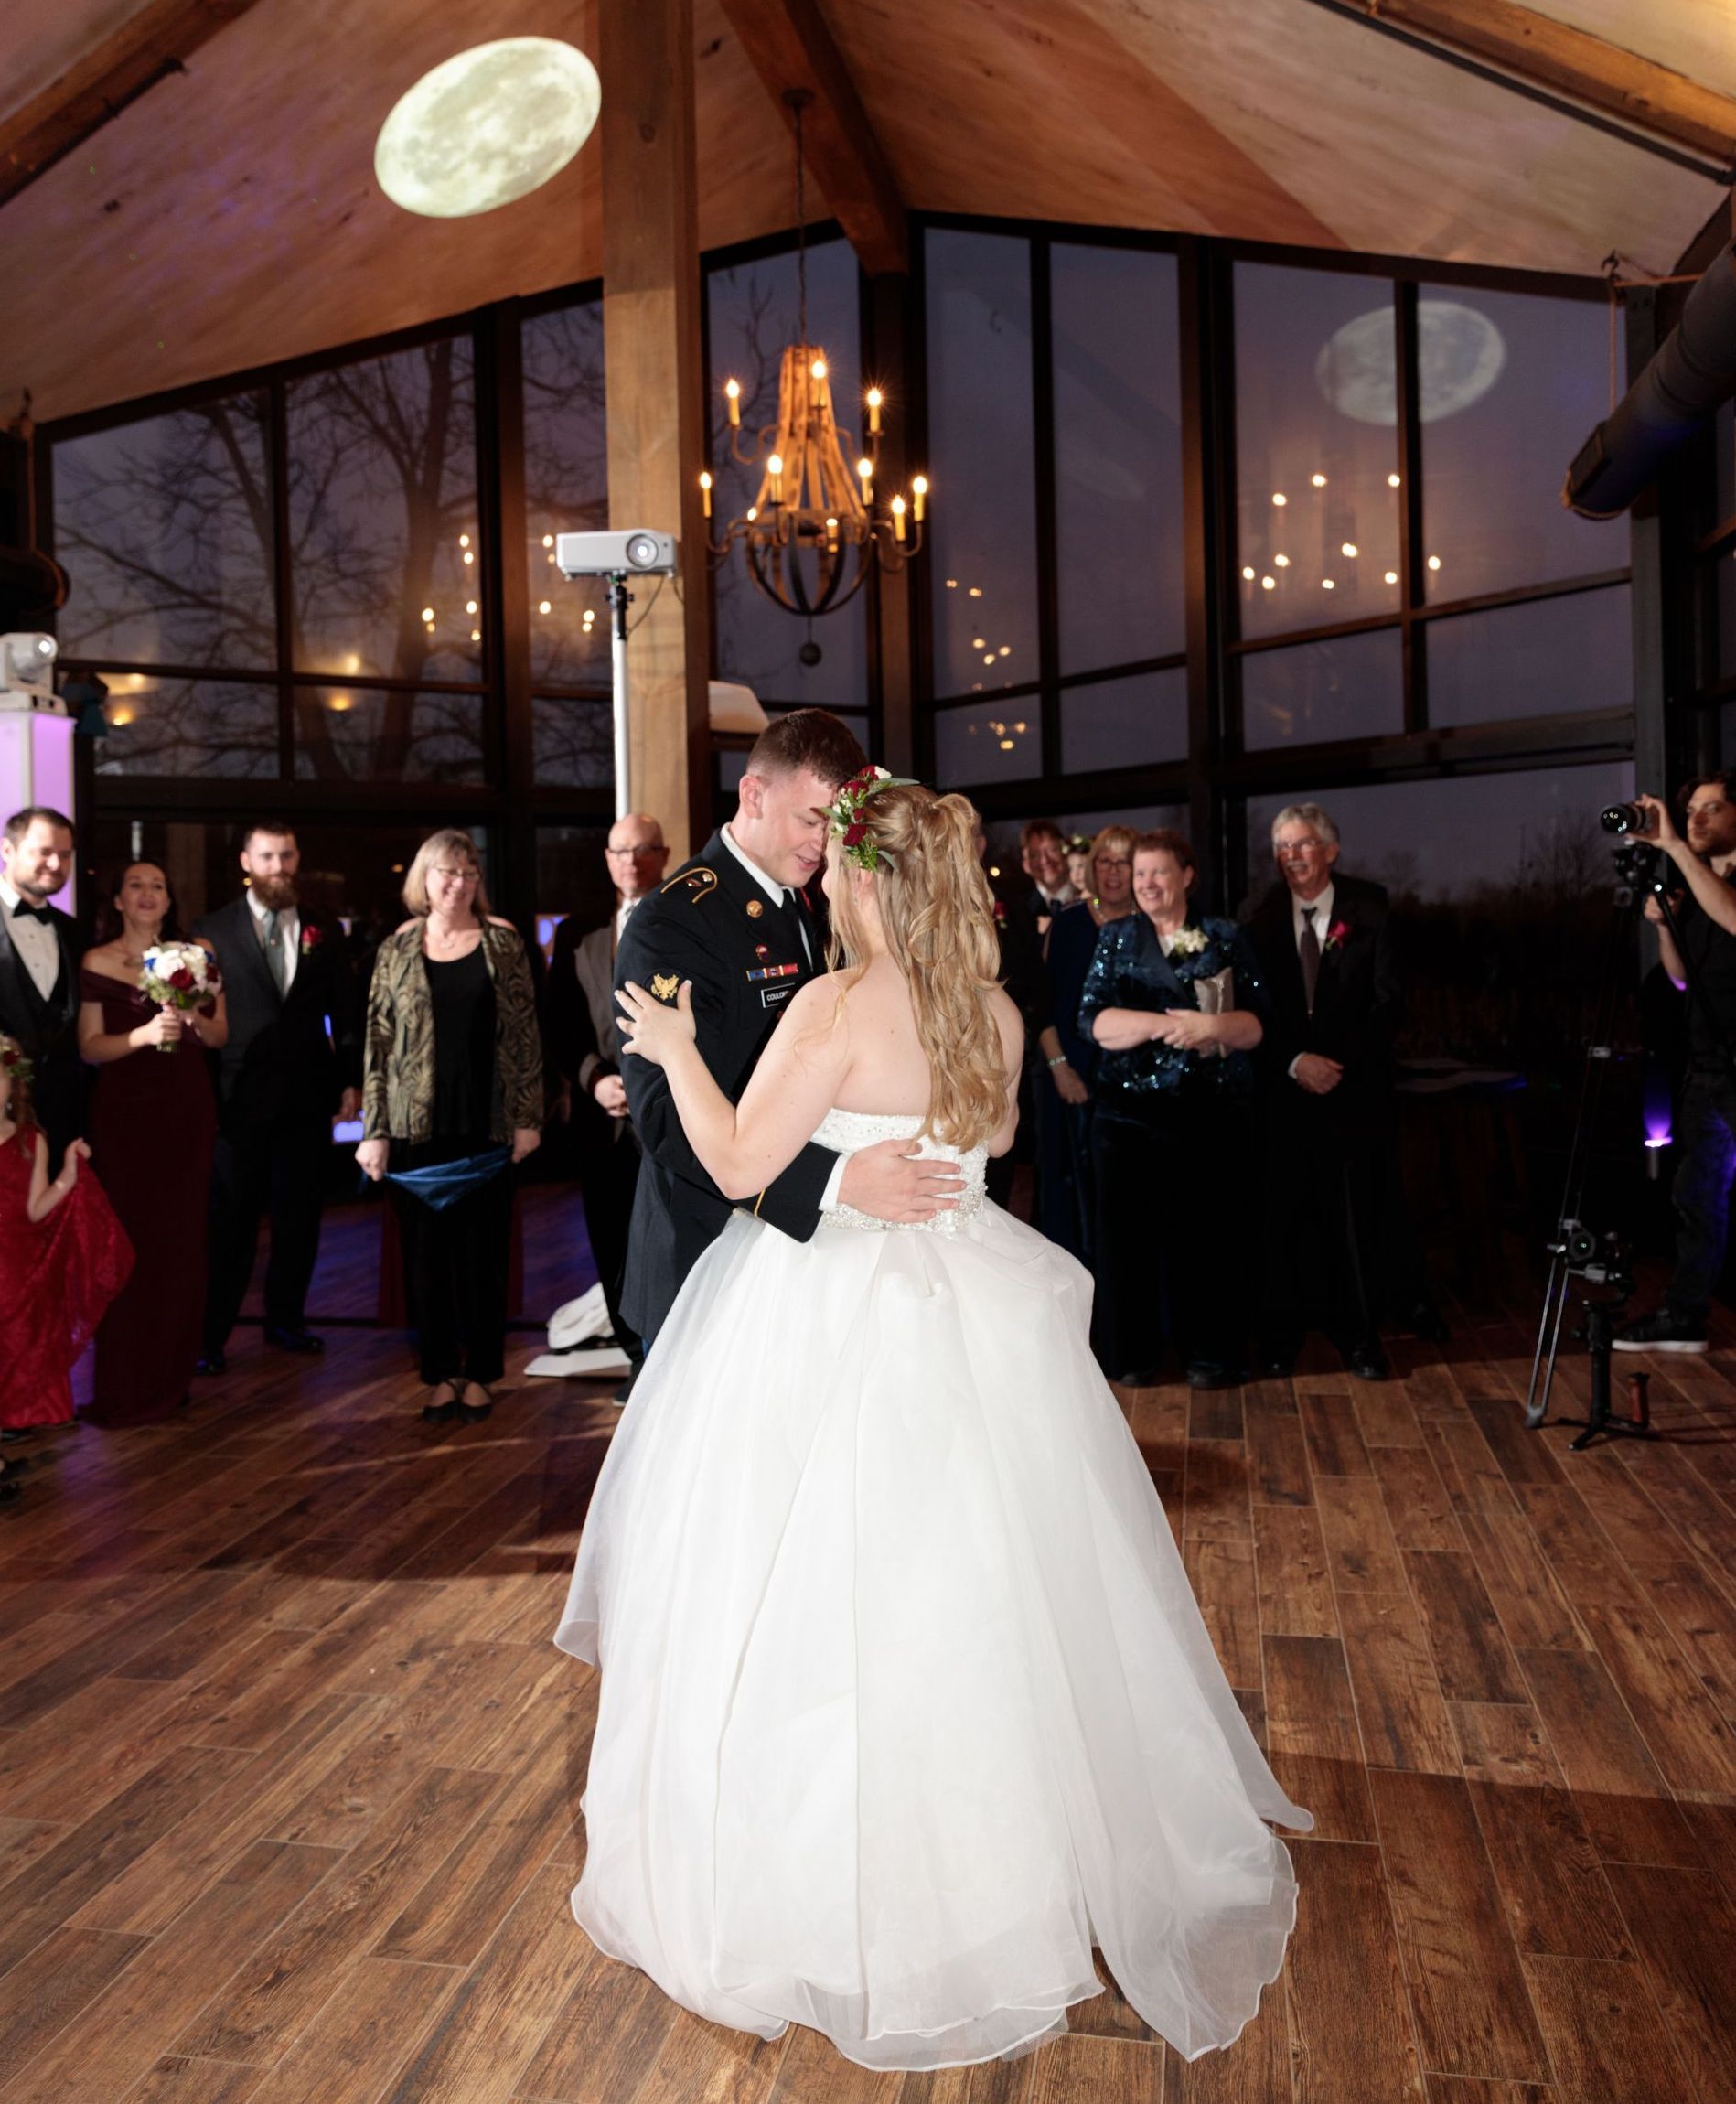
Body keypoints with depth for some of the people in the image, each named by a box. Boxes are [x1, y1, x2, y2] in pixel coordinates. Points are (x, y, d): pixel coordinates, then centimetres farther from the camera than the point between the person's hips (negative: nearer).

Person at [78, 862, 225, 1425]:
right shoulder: (97, 963, -2)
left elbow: (220, 1036, 7)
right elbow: (89, 1047, -6)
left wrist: (195, 1019, -13)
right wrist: (142, 1035, -22)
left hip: (188, 1108, 3)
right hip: (124, 1110, -3)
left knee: (182, 1236, 5)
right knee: (128, 1239, -5)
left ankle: (171, 1374, 17)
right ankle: (126, 1386, 5)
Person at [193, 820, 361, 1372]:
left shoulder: (324, 932, 8)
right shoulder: (213, 930, 1)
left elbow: (344, 1012, 9)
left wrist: (351, 1079, 3)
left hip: (307, 1096, 3)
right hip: (239, 1097, -2)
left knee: (299, 1216, 10)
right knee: (231, 1218, 2)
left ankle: (286, 1319, 24)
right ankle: (211, 1335, 11)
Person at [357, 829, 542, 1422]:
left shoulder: (502, 943, 4)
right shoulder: (397, 950, 6)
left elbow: (526, 1033, 3)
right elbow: (378, 1044, 4)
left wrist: (528, 1116, -3)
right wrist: (375, 1130, -2)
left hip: (486, 1125, -1)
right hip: (418, 1126, 1)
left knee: (483, 1249, 5)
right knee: (426, 1251, 5)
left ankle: (481, 1373, 18)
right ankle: (440, 1374, 18)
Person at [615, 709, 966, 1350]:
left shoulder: (806, 907, 11)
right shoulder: (674, 921, -17)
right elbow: (669, 1115, -26)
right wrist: (838, 1180, -36)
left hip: (801, 1244, 8)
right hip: (711, 1265, -7)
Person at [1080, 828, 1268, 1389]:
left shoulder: (1225, 938, 7)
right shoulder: (1115, 938, 9)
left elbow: (1256, 1023, 1)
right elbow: (1093, 1020, -4)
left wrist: (1212, 1026, -19)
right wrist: (1169, 1024, -15)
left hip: (1212, 1115, 0)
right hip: (1129, 1113, 1)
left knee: (1207, 1232, 2)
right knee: (1129, 1231, 2)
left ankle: (1209, 1351, 17)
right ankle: (1133, 1351, 16)